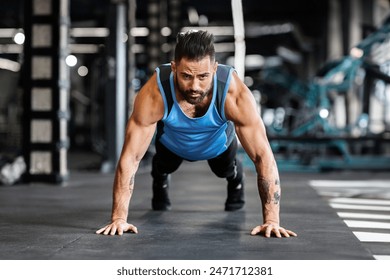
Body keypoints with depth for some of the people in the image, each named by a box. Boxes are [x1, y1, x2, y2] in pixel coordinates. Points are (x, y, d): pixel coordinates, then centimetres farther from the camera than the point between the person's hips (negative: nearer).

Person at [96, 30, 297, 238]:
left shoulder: (235, 93, -45)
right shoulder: (154, 94, -45)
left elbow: (263, 156, -40)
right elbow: (130, 158, -38)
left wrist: (271, 220, -45)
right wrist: (119, 218, -42)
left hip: (219, 142, 0)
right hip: (172, 142, 0)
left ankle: (236, 179, 60)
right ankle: (160, 184, 59)